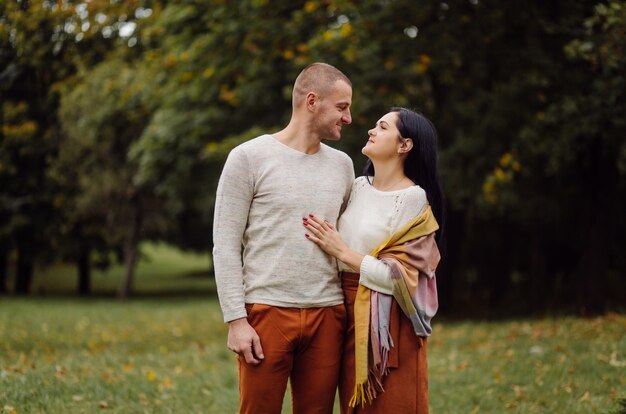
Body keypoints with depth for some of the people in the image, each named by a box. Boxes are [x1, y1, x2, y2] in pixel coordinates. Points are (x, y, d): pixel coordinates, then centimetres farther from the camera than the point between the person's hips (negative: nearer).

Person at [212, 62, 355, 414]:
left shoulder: (342, 165, 14)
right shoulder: (249, 158, -1)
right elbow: (225, 246, -4)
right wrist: (236, 320, -10)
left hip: (327, 315, 4)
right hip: (267, 312, -4)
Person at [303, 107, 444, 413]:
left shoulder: (413, 199, -11)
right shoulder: (358, 187, 9)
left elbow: (401, 278, -16)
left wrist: (341, 251, -14)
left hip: (387, 323, -6)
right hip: (349, 316, 7)